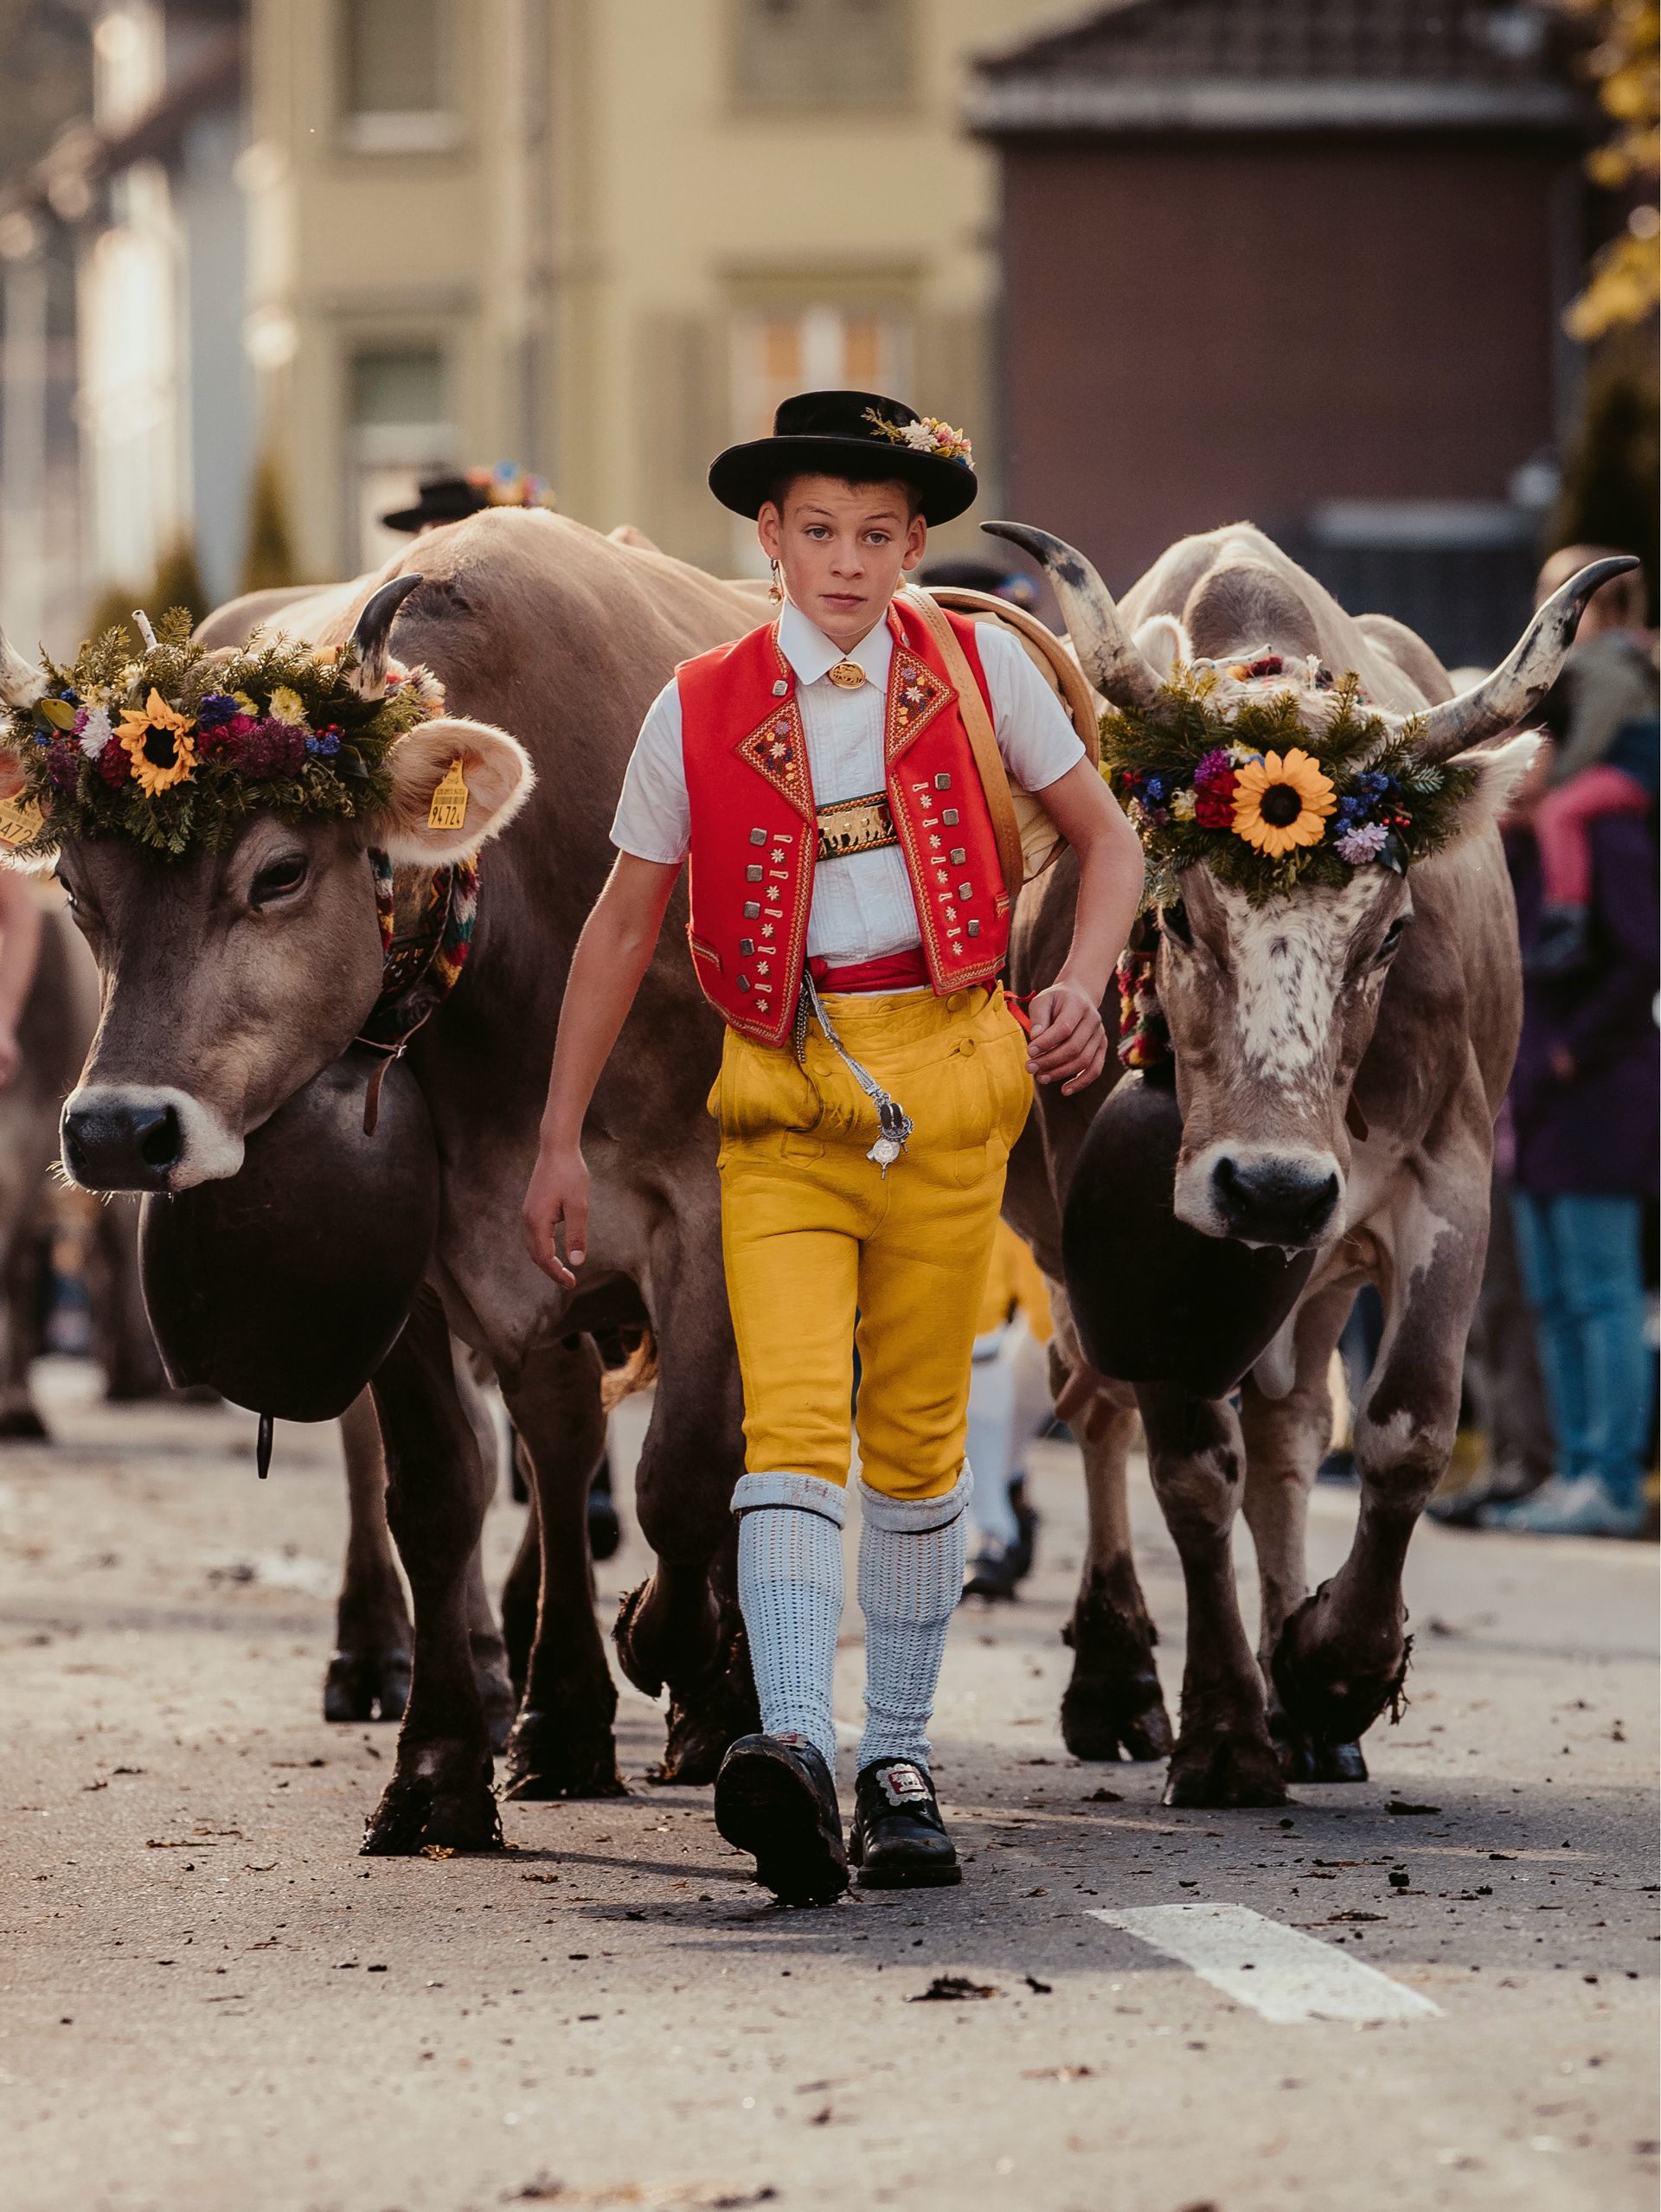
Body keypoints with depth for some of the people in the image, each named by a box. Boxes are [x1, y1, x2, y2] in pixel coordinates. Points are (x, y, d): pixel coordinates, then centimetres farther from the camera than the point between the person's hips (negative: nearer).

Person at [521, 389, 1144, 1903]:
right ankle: (794, 1743, -33)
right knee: (792, 1417, -18)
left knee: (919, 1432, 6)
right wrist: (561, 1139, 11)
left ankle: (898, 1764, 16)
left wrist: (1084, 985, -6)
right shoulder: (701, 712, 4)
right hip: (784, 1097, -1)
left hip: (947, 1080, 1)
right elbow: (623, 927, 12)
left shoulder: (978, 671, 5)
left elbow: (1107, 838, 14)